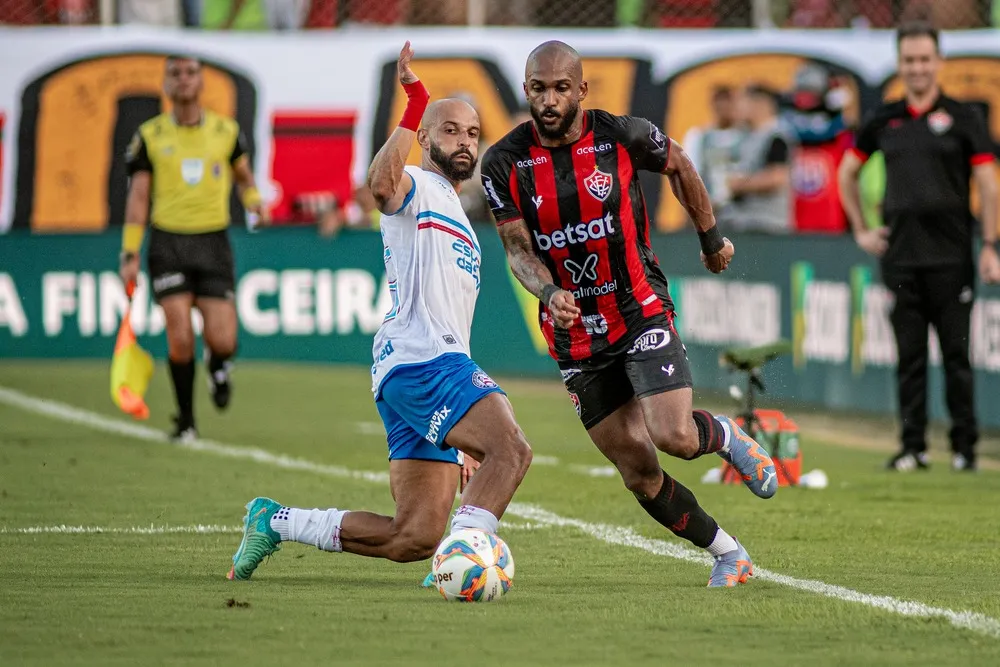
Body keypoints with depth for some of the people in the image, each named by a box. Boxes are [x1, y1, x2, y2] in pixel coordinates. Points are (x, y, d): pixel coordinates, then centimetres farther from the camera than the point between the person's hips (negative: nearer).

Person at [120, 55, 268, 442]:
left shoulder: (226, 131, 6)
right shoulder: (150, 136, 2)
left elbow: (244, 176, 22)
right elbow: (138, 197, 4)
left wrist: (254, 201, -1)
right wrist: (130, 255, -1)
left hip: (213, 242, 1)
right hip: (169, 242, -1)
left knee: (222, 341, -8)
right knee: (180, 338, -10)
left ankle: (217, 366, 30)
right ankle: (185, 421, 7)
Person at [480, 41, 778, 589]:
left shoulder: (623, 136, -10)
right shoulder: (504, 163, -8)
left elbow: (678, 166, 10)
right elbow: (517, 248, -8)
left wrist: (711, 240, 19)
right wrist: (550, 293, -29)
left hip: (642, 312, -2)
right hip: (575, 334, 2)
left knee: (673, 437, -20)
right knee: (638, 473, 0)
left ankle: (726, 437, 15)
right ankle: (727, 552, 18)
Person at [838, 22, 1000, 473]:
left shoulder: (962, 118, 1)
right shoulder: (883, 121, 10)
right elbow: (847, 172, 23)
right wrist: (860, 230, 15)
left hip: (951, 256, -3)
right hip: (900, 257, 3)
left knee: (956, 353, -1)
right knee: (909, 355, 4)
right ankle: (912, 446, 8)